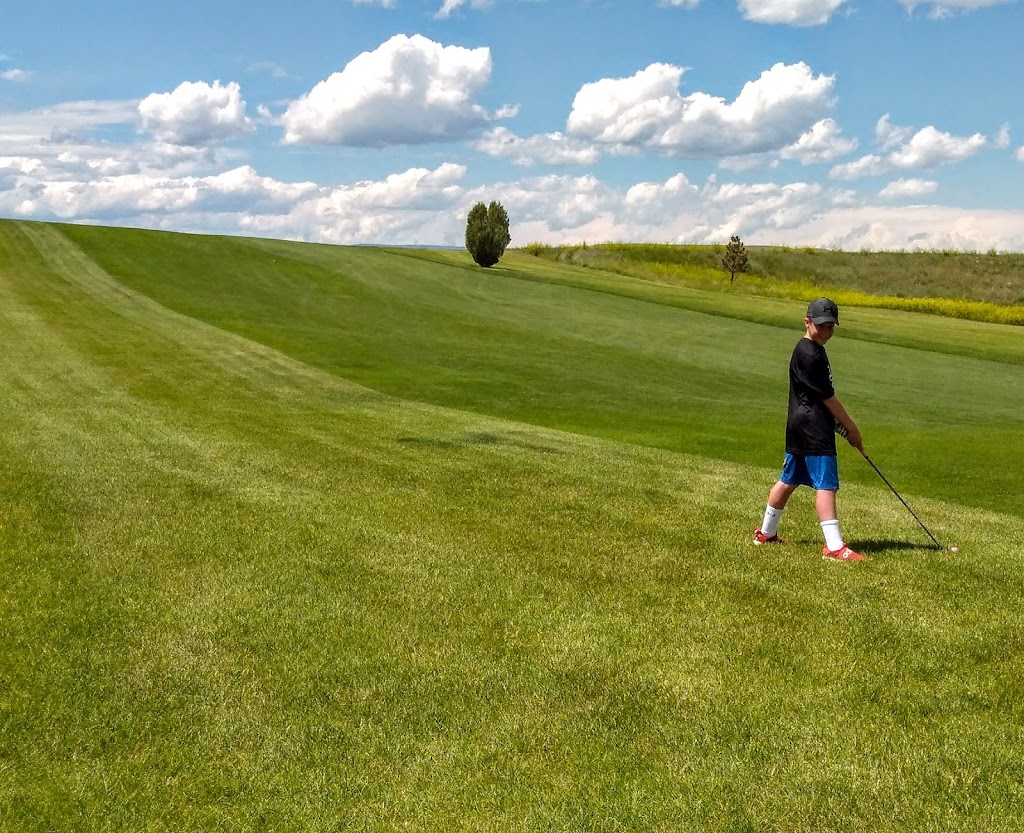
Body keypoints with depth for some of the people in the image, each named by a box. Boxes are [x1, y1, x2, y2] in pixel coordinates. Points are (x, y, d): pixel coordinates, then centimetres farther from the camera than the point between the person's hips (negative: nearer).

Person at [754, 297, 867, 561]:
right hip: (814, 430, -11)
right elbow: (828, 397, -14)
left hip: (799, 428, 11)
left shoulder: (808, 350, 16)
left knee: (788, 480, 17)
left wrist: (842, 424, 16)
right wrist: (851, 428, -7)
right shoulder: (810, 355, -16)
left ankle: (766, 532, 27)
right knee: (826, 485, -12)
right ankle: (834, 546, -15)